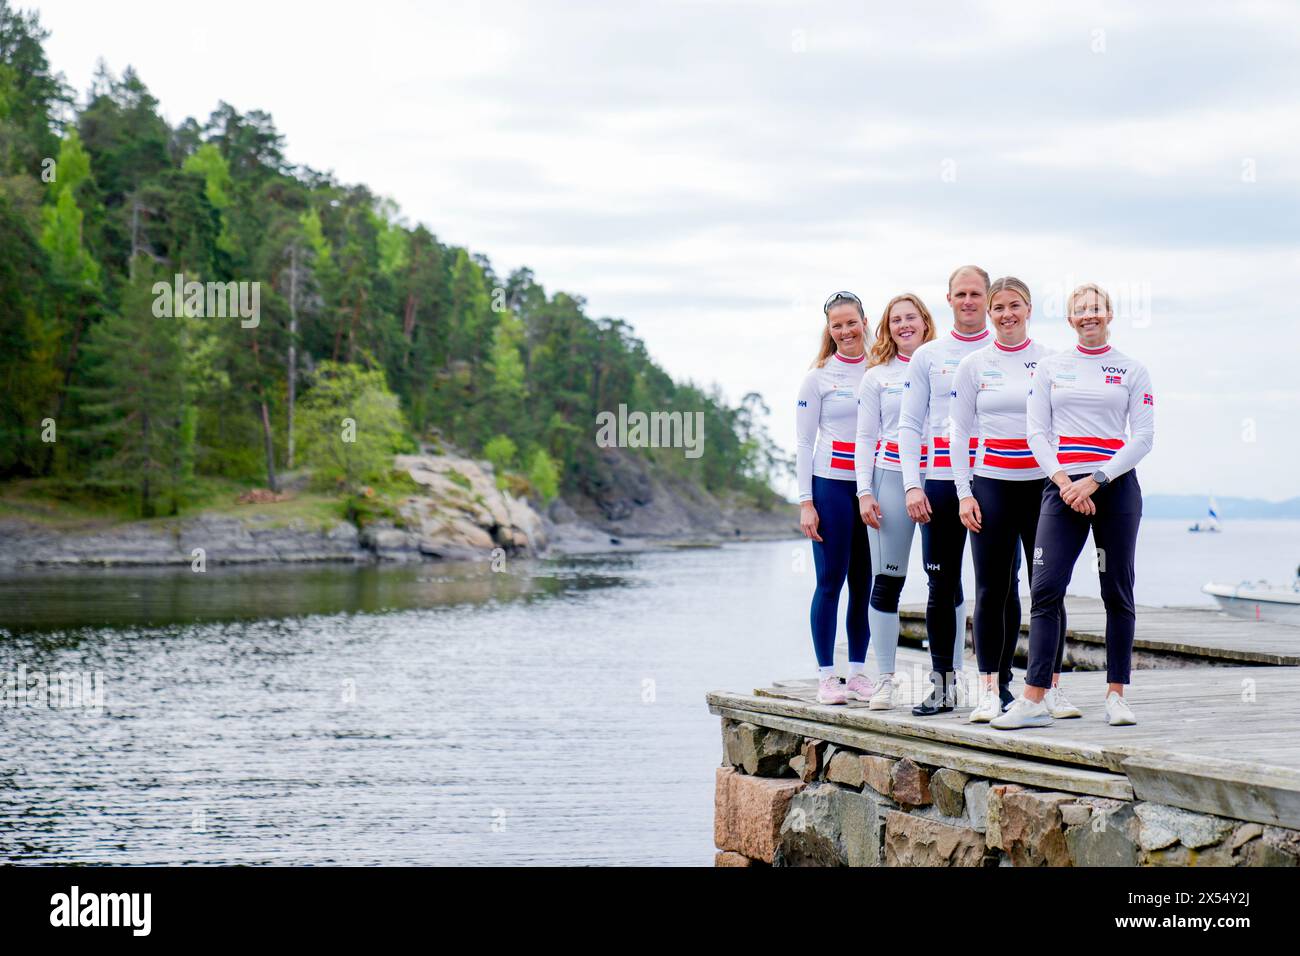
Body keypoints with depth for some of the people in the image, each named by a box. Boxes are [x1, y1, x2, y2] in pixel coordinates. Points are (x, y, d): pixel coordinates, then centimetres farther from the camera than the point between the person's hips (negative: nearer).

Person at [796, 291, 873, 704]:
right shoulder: (818, 378, 1)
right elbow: (804, 443, 0)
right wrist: (805, 503, -7)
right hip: (832, 486, -3)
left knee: (865, 584, 5)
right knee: (831, 581, -3)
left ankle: (858, 670, 13)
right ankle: (826, 675, 2)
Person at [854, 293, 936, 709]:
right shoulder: (877, 376, 12)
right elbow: (865, 438, 10)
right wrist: (865, 492, 0)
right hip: (891, 477, 0)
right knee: (886, 581, -2)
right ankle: (884, 678, 4)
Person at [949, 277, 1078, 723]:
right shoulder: (973, 365, 6)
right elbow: (960, 432, 6)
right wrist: (964, 494, -1)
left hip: (1042, 485, 0)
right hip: (991, 485, 0)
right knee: (991, 591, 0)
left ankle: (1052, 686, 8)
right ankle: (989, 690, 3)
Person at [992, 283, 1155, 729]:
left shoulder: (1132, 370, 7)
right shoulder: (1050, 368, 11)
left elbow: (1143, 436, 1)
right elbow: (1037, 431, 6)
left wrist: (1096, 480, -11)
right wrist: (1065, 482, -8)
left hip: (1116, 487, -1)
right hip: (1063, 486, 1)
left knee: (1117, 592, 2)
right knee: (1046, 588, -8)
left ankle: (1116, 696, 9)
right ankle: (1034, 699, -9)